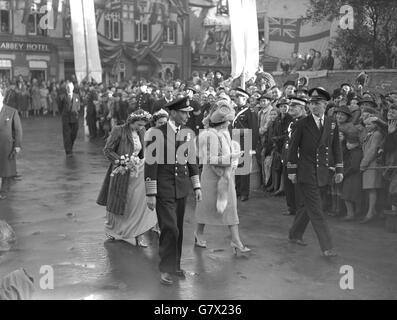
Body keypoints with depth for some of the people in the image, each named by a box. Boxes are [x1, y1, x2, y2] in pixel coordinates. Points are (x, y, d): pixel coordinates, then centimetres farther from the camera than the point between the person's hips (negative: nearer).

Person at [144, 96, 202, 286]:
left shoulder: (187, 133, 7)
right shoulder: (157, 133, -12)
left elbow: (192, 161, 14)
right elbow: (150, 164, -12)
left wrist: (197, 186, 11)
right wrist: (151, 194, -14)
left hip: (181, 190, 6)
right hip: (164, 190, -5)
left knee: (178, 229, 12)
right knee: (170, 229, -8)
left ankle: (175, 265, 28)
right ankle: (165, 269, 7)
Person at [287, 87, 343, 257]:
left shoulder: (332, 125, 7)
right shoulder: (302, 124, -5)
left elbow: (337, 148, 12)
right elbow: (293, 148, -1)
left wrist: (339, 170, 6)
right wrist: (292, 171, -4)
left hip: (321, 173, 4)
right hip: (305, 172, -4)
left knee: (306, 205, 14)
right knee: (315, 209, -6)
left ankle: (295, 235, 32)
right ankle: (326, 246, -5)